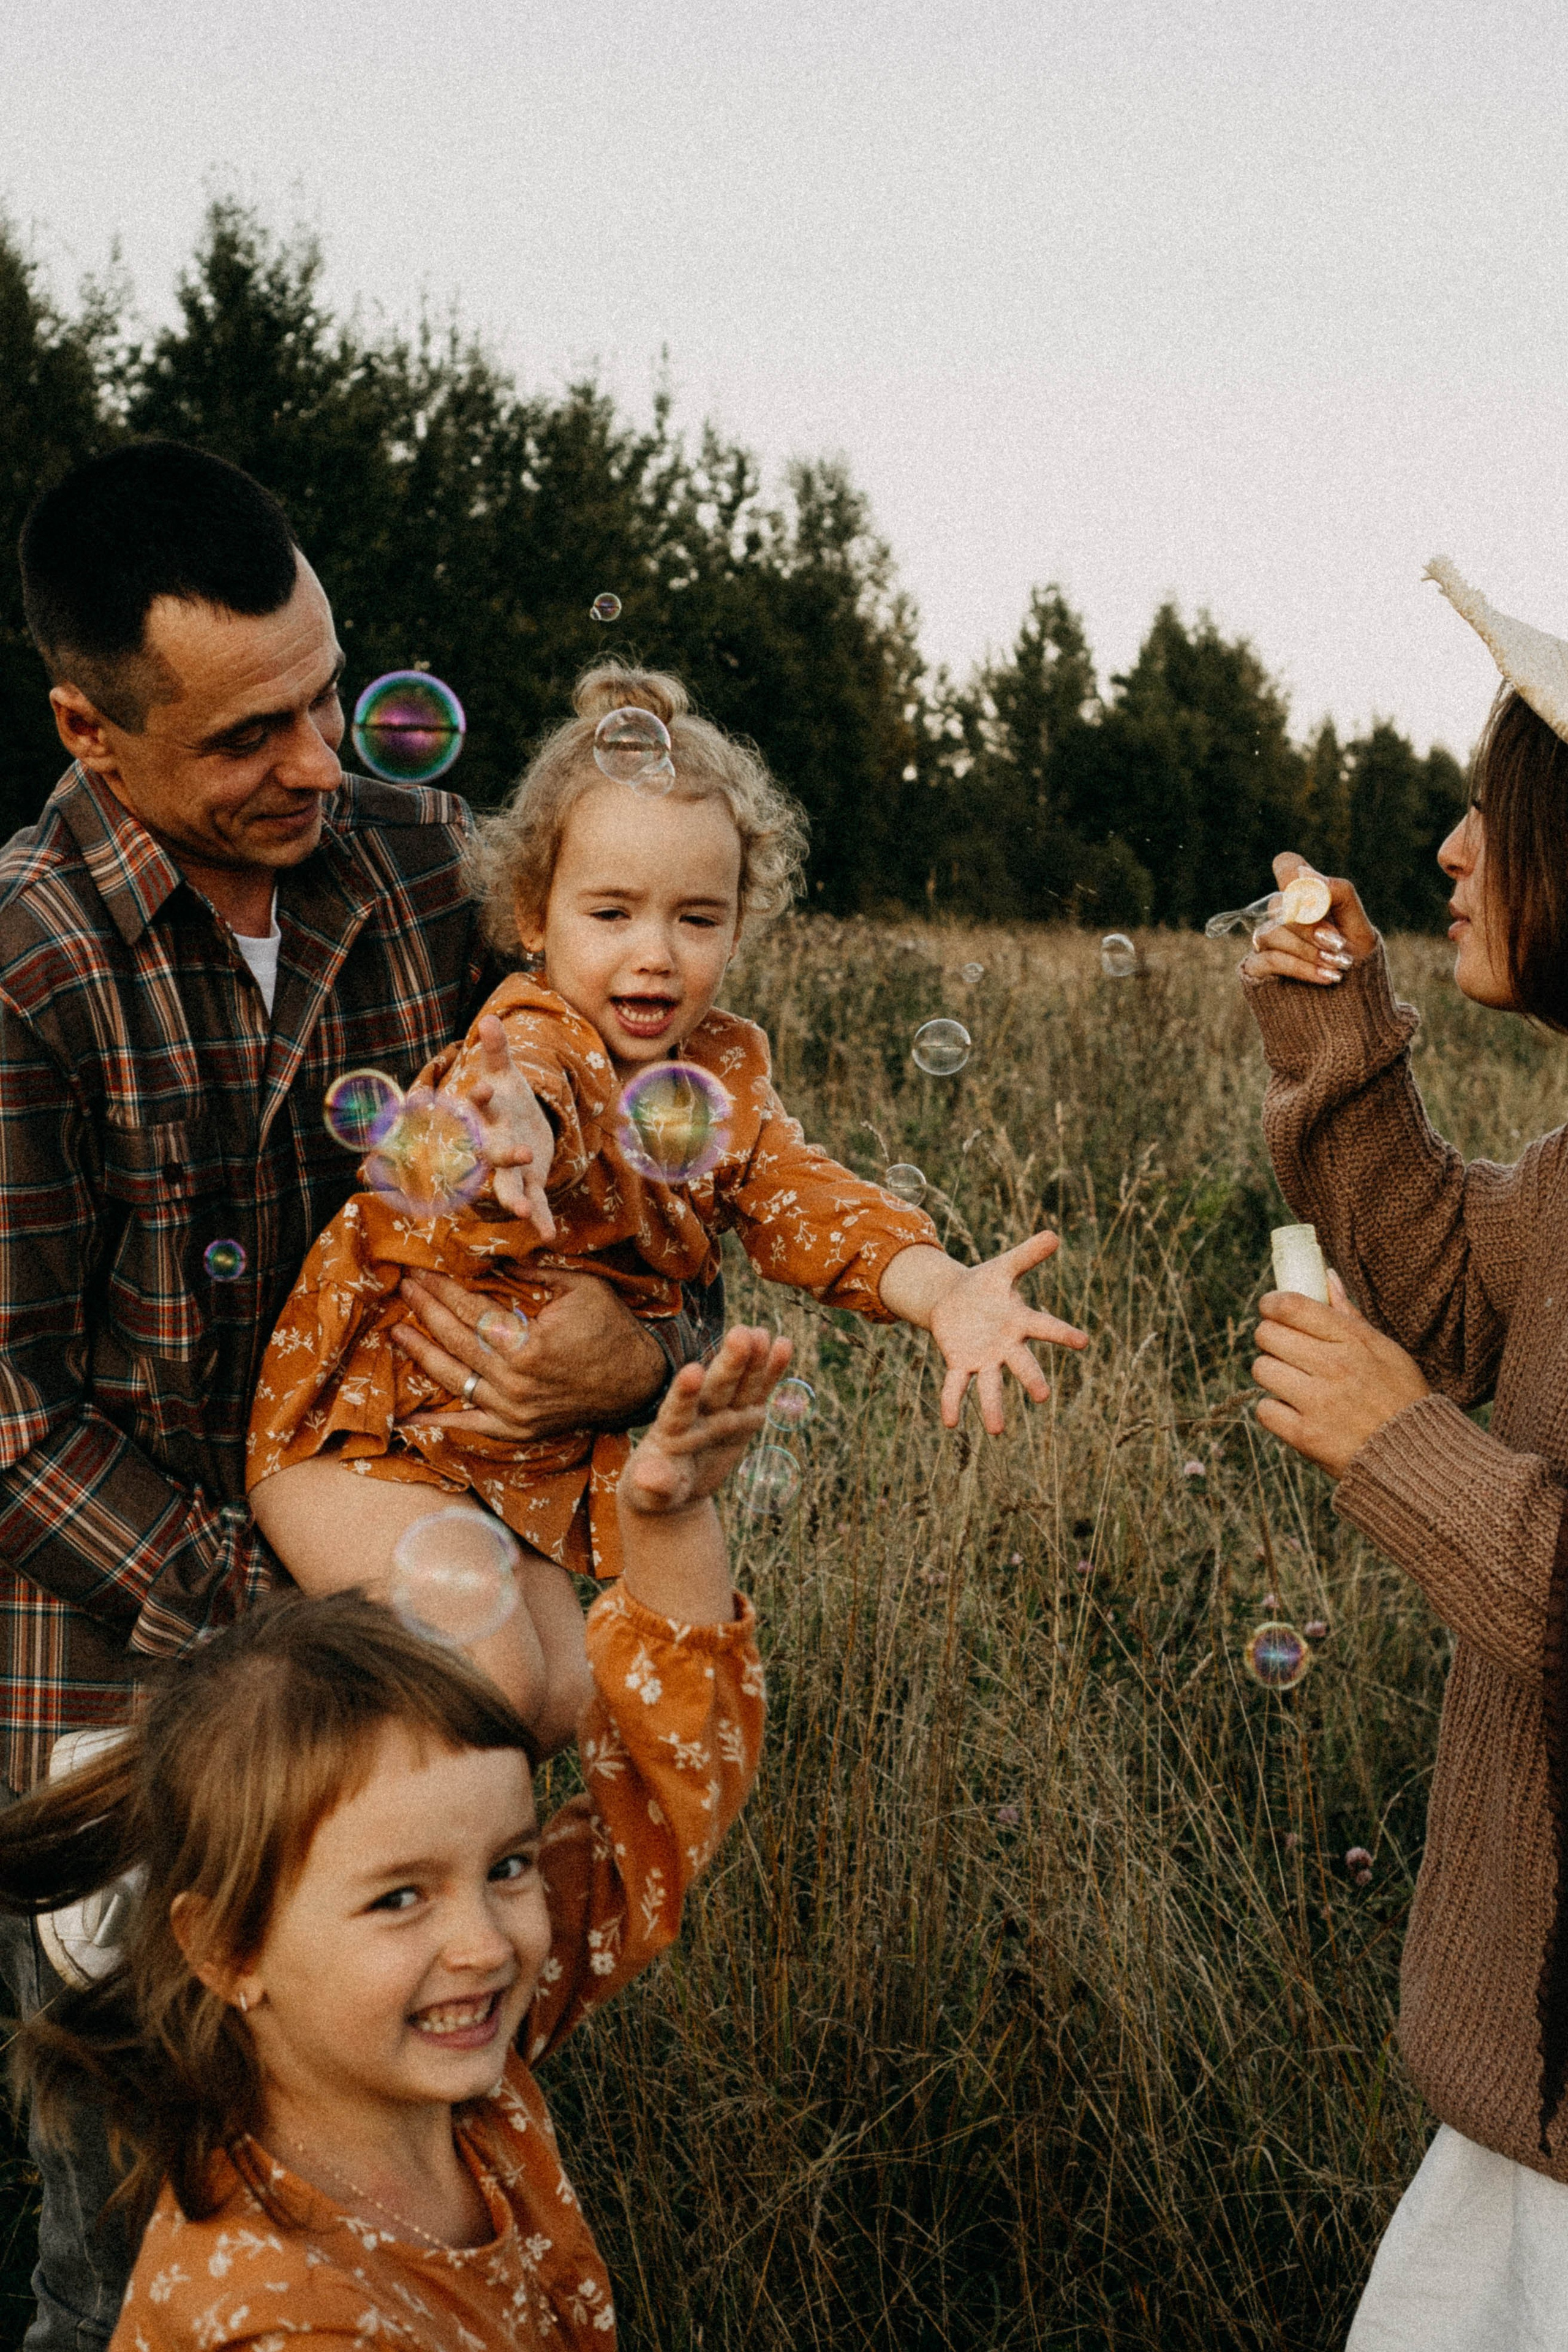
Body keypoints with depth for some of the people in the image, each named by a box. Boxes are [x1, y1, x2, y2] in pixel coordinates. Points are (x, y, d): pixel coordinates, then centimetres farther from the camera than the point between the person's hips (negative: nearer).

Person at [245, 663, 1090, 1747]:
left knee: (565, 1695, 8)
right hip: (374, 1426, -7)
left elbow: (803, 1198, -7)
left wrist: (944, 1290, -27)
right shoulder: (534, 1037, -22)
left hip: (534, 1455, 7)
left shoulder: (727, 1070, 1)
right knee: (483, 1679, -20)